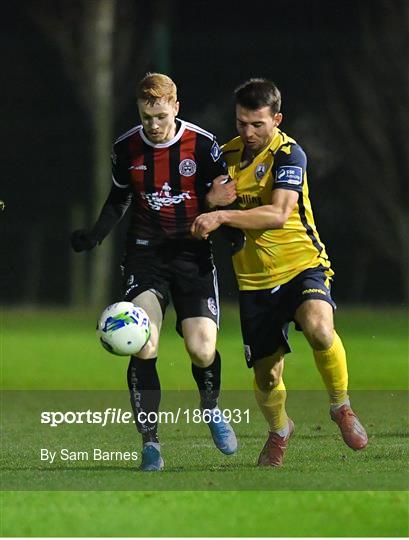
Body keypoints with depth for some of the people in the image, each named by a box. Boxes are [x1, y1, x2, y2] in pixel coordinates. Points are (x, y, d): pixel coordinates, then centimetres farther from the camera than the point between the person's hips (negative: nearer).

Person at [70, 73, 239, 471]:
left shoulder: (202, 144, -7)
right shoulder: (126, 148, 0)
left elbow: (222, 198, 3)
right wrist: (95, 235, 1)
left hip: (192, 252, -1)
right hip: (145, 254, 1)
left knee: (202, 351, -13)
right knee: (143, 345, -19)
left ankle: (211, 407, 22)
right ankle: (149, 441, -11)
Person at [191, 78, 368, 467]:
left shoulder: (288, 154, -11)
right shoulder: (228, 153, 7)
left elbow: (277, 214, -24)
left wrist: (222, 216, -31)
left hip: (302, 265, -5)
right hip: (254, 278, 5)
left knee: (319, 328, -35)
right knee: (266, 376, 3)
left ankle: (341, 407, -10)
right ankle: (279, 429, 37)